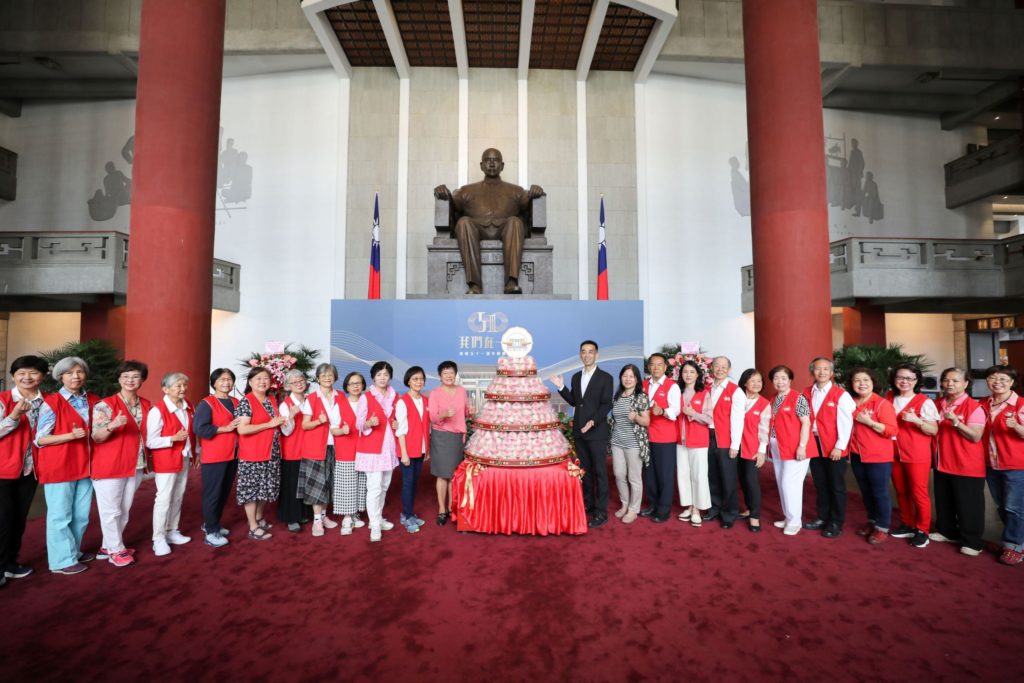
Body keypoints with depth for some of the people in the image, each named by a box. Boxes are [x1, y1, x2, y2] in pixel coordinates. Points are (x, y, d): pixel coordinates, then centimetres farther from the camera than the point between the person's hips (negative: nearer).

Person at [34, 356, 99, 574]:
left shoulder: (94, 401, 8)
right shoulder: (51, 402, -9)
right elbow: (40, 439, -10)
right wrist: (71, 435, -23)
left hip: (84, 465, 6)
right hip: (58, 467, -6)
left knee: (81, 514, 14)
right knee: (60, 515, 4)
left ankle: (74, 551, 30)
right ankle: (62, 560, 15)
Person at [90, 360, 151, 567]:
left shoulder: (147, 406, 6)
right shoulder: (105, 404, -11)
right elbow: (96, 437, -14)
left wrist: (147, 459, 6)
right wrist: (112, 426, -33)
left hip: (136, 466, 6)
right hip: (110, 466, -6)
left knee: (124, 509, 14)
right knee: (110, 510, 2)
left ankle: (108, 546, 29)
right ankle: (116, 550, 16)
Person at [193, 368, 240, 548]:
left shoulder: (236, 403, 12)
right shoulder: (207, 403, -9)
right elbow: (199, 429, -19)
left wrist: (239, 425, 0)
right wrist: (225, 428, -18)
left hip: (232, 455, 7)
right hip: (214, 457, -7)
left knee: (224, 493, 15)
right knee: (212, 494, -1)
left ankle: (212, 524, 31)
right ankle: (210, 532, 9)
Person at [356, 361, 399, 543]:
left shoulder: (395, 397, 7)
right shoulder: (366, 397, -6)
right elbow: (359, 425, -6)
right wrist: (370, 423, -26)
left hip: (389, 446, 5)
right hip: (371, 447, -5)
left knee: (384, 486, 13)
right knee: (374, 487, -8)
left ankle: (378, 518, 27)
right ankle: (375, 526, 0)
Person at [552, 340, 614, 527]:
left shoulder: (605, 377, -5)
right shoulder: (576, 377, 12)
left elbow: (606, 405, -10)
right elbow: (574, 401, 14)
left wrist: (593, 421, -23)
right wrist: (561, 387, 2)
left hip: (597, 432, -5)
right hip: (579, 431, 6)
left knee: (600, 472, 0)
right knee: (584, 470, 13)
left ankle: (601, 512, 7)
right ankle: (588, 504, 25)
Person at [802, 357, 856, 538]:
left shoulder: (841, 394, -9)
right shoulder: (807, 393, 5)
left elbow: (846, 423, -12)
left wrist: (839, 447, -15)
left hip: (834, 448, -4)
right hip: (814, 445, 5)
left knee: (836, 486, 6)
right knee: (820, 485, 15)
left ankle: (836, 523, 18)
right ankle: (822, 518, 28)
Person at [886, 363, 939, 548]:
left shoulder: (924, 402, -8)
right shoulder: (889, 399, 5)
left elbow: (934, 430, -11)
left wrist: (916, 420, -26)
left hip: (917, 455, -5)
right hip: (894, 453, 5)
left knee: (918, 493, 1)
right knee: (901, 492, 13)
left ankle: (922, 530, 15)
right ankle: (907, 525, 27)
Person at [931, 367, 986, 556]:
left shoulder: (974, 406, -12)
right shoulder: (937, 404, 6)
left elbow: (976, 437, -18)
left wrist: (955, 421, -28)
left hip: (967, 465, -6)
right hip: (942, 462, 6)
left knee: (968, 504, 3)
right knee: (944, 501, 16)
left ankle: (971, 541, 14)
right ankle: (947, 531, 31)